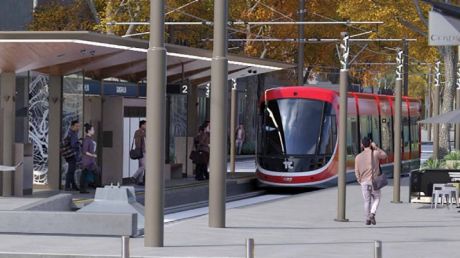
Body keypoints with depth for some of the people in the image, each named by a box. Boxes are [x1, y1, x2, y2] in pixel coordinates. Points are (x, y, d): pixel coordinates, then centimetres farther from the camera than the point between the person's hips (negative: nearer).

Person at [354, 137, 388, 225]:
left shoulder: (358, 157, 1)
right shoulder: (375, 153, -6)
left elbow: (357, 171, 5)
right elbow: (384, 155, 15)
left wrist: (360, 181, 19)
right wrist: (376, 147, 13)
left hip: (364, 182, 2)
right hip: (374, 181, -2)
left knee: (367, 201, 12)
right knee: (376, 198, 14)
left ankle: (367, 219, 11)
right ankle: (372, 213, -7)